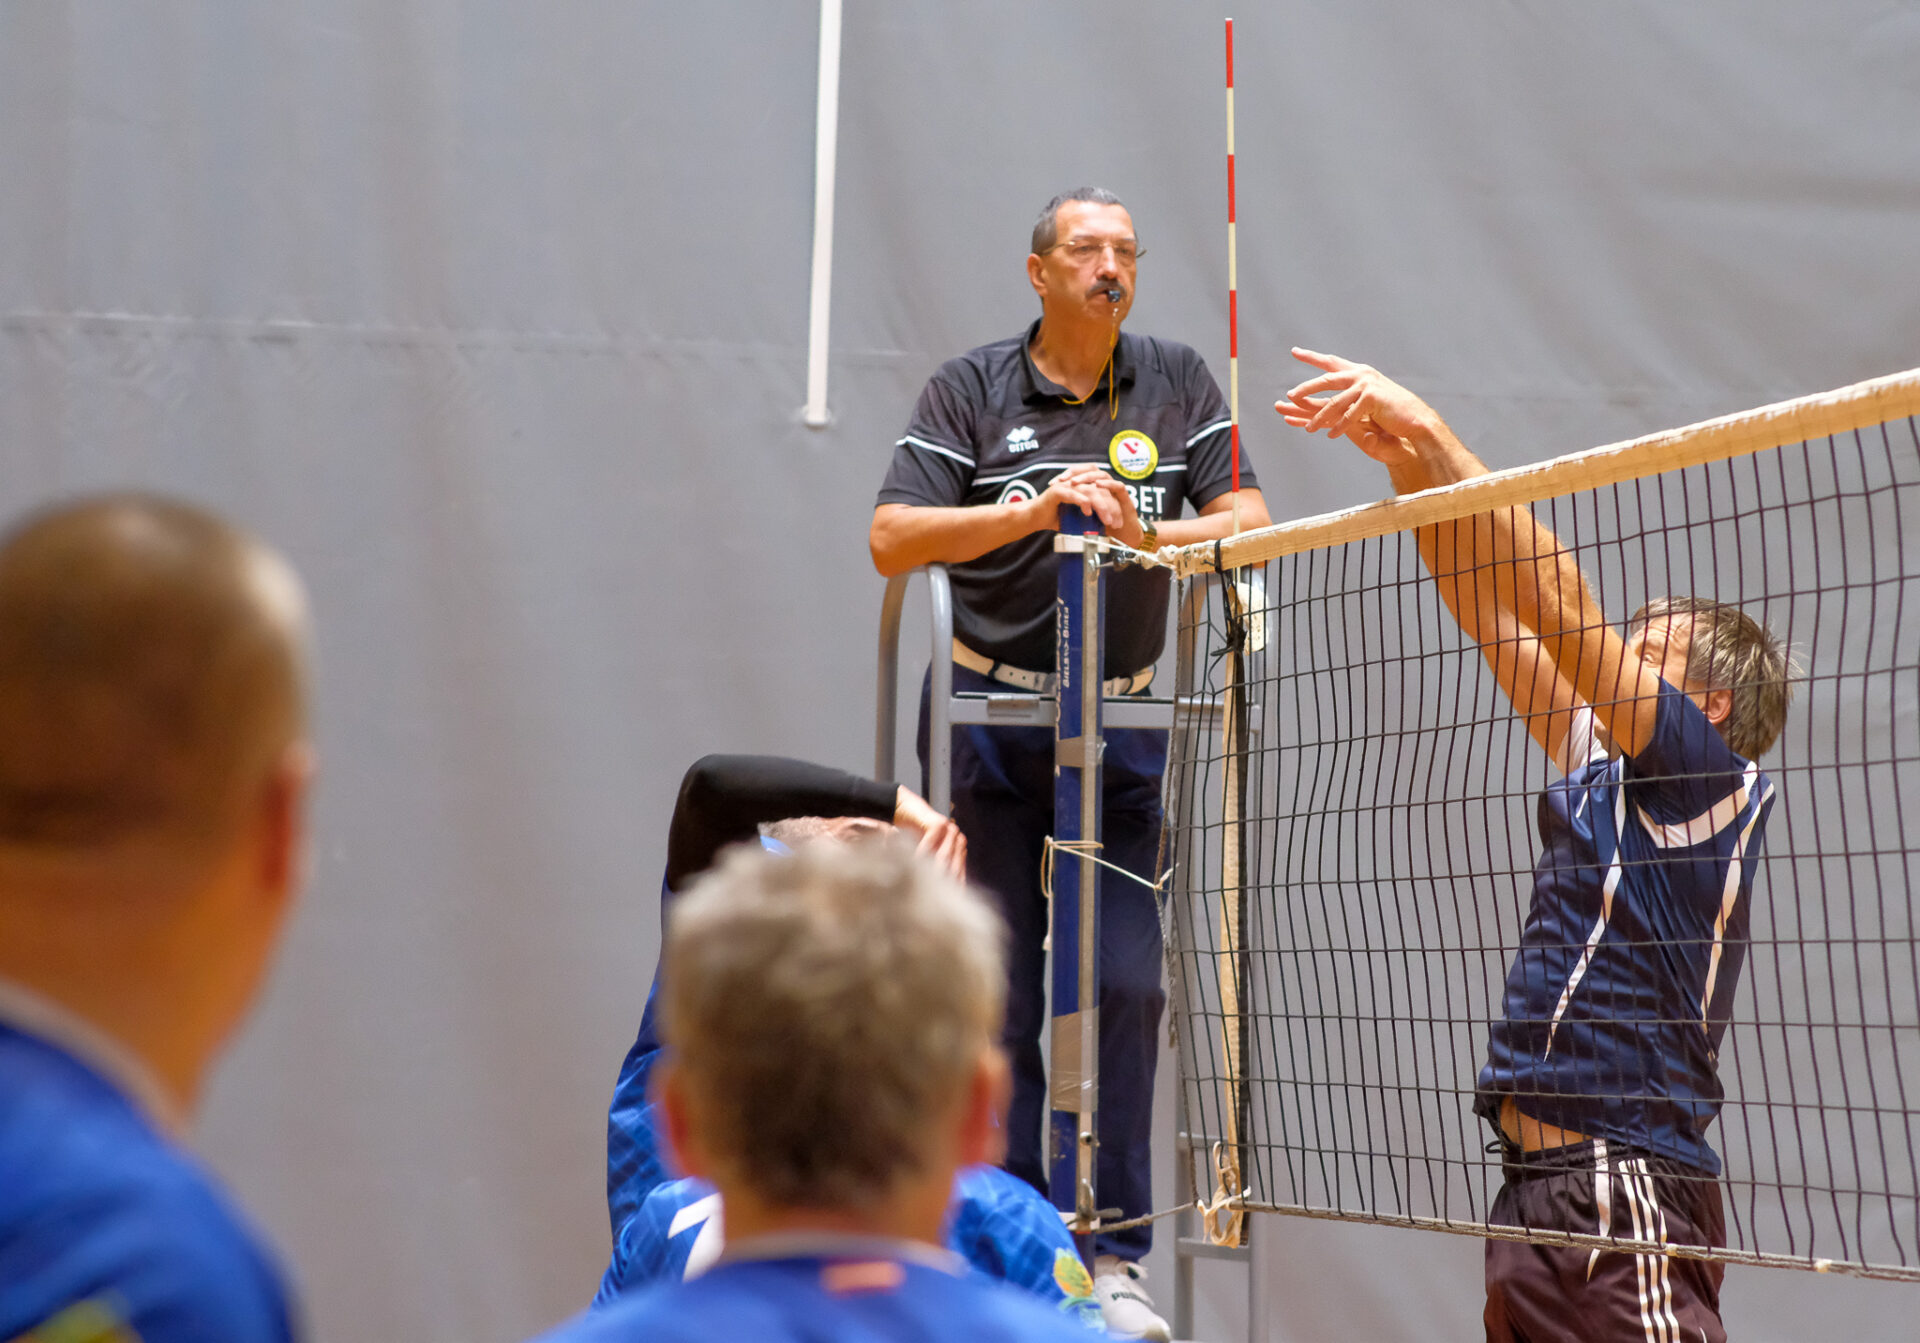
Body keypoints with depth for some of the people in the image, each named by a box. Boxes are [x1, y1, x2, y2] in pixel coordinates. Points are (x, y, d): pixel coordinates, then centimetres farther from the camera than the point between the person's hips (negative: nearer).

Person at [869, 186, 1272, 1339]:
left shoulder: (1178, 382, 6)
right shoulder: (969, 388, 0)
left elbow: (1249, 518, -1)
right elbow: (893, 540, -9)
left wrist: (1151, 534, -20)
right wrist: (1035, 511, -21)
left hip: (1119, 726, 1)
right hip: (991, 717, -1)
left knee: (1126, 984, -7)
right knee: (999, 994, 0)